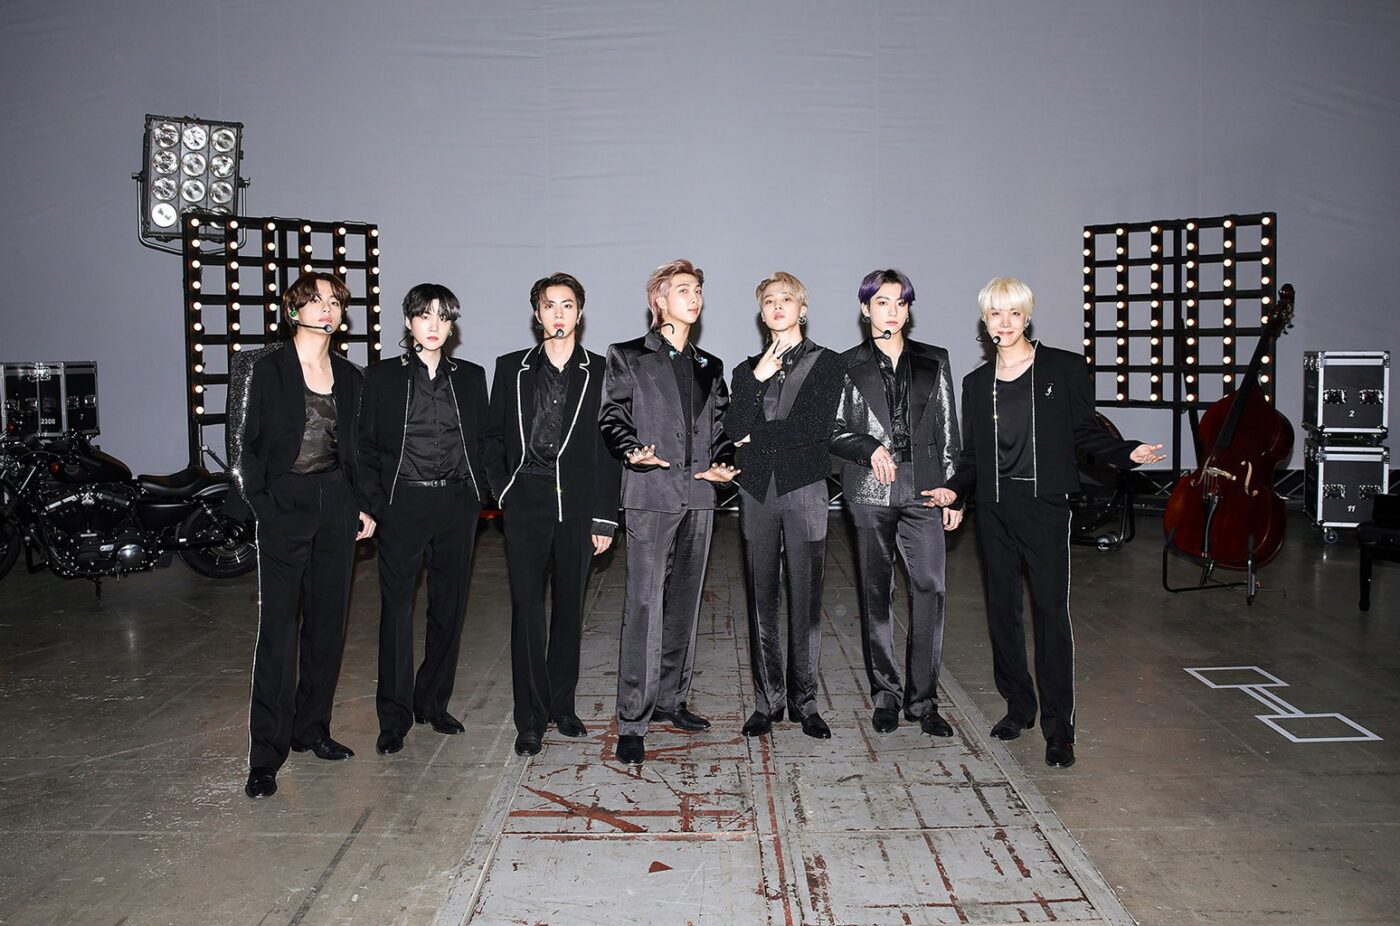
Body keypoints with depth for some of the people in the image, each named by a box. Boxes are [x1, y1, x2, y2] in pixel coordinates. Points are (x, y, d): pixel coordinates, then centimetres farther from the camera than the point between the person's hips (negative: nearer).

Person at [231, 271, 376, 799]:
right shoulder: (270, 369, -1)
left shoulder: (349, 376, 12)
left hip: (336, 509, 5)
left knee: (327, 625, 10)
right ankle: (265, 755, 1)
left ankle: (311, 729, 24)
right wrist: (260, 503, -11)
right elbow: (248, 444, -3)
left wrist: (363, 505, 7)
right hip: (285, 508, -5)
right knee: (278, 630, -5)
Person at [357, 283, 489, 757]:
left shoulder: (470, 376, 9)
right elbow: (366, 445, 2)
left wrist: (476, 495, 2)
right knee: (397, 609, 1)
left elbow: (481, 441, 12)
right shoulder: (383, 376, 2)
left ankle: (433, 703, 25)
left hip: (456, 505, 3)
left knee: (449, 607, 9)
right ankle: (394, 717, 12)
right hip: (403, 505, -2)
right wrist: (376, 503, -7)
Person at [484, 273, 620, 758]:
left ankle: (562, 704, 23)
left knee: (570, 606, 9)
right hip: (526, 501, 0)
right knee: (527, 606, -1)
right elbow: (494, 437, 12)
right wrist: (503, 488, 0)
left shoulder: (600, 372, 4)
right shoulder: (511, 368, 8)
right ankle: (531, 717, 7)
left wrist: (604, 517, -1)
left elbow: (609, 448, 3)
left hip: (578, 503, 0)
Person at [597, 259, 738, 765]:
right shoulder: (627, 358, 5)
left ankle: (670, 699, 24)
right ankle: (632, 722, -3)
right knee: (644, 605, -9)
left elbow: (721, 426, 18)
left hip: (698, 495, 5)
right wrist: (632, 451, -20)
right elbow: (612, 418, -1)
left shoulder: (709, 367, 19)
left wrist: (724, 464, 0)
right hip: (650, 494, -5)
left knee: (685, 602, 11)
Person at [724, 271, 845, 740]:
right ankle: (768, 700, 15)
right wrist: (758, 379, -9)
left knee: (805, 600, 0)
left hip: (804, 490, -3)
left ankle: (804, 701, 11)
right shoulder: (748, 370, 16)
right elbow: (734, 428, 0)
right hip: (758, 491, 3)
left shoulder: (827, 363, 5)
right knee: (762, 599, 6)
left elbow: (816, 426, -9)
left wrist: (756, 436, -3)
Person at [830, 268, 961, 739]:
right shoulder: (849, 365, 6)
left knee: (929, 589, -5)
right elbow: (834, 431, 5)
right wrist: (870, 448, -13)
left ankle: (923, 699, 5)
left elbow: (948, 430, 11)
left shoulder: (933, 361, 11)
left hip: (924, 487, 1)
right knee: (876, 593, 4)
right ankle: (886, 695, 16)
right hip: (870, 489, -1)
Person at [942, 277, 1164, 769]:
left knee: (1051, 611, -5)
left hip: (1044, 505, -4)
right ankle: (1018, 706, 25)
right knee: (1002, 608, 9)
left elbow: (1086, 431, 4)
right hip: (994, 506, 4)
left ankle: (1059, 728, 4)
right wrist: (955, 490, -2)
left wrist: (1127, 452, -12)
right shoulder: (976, 382, 11)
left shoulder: (1063, 368, 0)